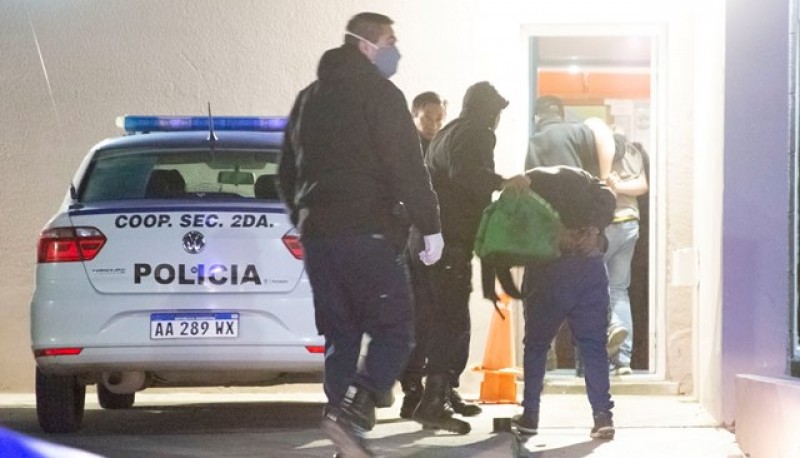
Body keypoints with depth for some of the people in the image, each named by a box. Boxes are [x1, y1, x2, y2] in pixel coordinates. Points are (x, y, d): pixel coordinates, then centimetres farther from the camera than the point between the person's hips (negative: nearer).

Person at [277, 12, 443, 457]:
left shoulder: (310, 98, 19)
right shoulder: (378, 94, -6)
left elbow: (288, 172, 25)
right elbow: (407, 167, -14)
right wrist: (430, 225, -11)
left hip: (317, 232, 8)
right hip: (367, 232, -8)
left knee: (341, 336, 10)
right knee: (395, 331, -5)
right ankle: (350, 411, -24)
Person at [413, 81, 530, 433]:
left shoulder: (451, 133, 23)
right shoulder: (473, 135, -8)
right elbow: (464, 174, -26)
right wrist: (503, 183, -34)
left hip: (439, 236, 11)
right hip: (452, 241, -11)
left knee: (447, 318, 19)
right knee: (452, 321, -13)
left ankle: (446, 393, 28)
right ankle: (434, 403, -19)